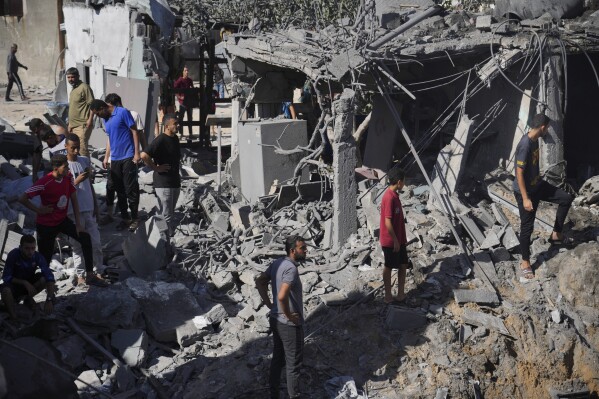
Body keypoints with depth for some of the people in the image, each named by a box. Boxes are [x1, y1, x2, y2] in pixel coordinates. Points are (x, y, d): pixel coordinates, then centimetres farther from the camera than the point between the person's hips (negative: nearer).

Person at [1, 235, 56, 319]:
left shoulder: (37, 256, -22)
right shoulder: (13, 255, -25)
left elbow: (49, 277, -29)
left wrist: (49, 300, -40)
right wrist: (25, 283, -35)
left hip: (30, 283, 3)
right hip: (15, 283, -2)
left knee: (45, 279, -27)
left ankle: (27, 298, 0)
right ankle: (13, 317, -13)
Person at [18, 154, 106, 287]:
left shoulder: (68, 178, -7)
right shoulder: (45, 183, -26)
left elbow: (74, 200, 2)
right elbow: (23, 199, -23)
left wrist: (78, 223, 1)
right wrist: (39, 210, -15)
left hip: (62, 220, 6)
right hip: (46, 224, -6)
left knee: (85, 238, -4)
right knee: (46, 257, -1)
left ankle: (90, 276, 2)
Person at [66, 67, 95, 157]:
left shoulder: (84, 87, -8)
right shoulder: (73, 90, 20)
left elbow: (92, 104, -14)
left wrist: (90, 119, -22)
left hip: (83, 125, -9)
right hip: (74, 125, 9)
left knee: (82, 147, -14)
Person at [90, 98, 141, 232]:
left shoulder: (123, 112, -9)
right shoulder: (106, 119, 13)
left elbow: (134, 131, -9)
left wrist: (137, 153, -13)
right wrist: (106, 157, 16)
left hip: (128, 158, -7)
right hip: (114, 159, 7)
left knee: (131, 189, -3)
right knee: (119, 190, 10)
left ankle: (134, 219, 7)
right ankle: (125, 218, 19)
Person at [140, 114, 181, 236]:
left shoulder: (175, 138, 10)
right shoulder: (160, 140, -17)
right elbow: (144, 155, -27)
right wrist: (156, 168, -18)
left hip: (175, 181, 8)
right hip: (163, 183, -8)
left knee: (170, 213, 16)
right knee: (166, 215, -4)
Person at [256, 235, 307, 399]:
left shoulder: (277, 263, 3)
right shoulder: (291, 268, -25)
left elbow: (259, 281, 12)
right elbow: (282, 296, -36)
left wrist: (269, 304, 11)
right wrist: (289, 315, -20)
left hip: (275, 319, 9)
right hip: (290, 324, -9)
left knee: (278, 358, 20)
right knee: (294, 363, 5)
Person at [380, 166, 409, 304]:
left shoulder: (394, 195, 7)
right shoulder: (389, 197, -23)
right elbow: (387, 221, -24)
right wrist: (395, 240, -20)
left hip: (399, 239, 9)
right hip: (390, 241, -9)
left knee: (403, 264, 13)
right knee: (389, 267, 5)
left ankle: (401, 293, 23)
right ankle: (388, 295, 18)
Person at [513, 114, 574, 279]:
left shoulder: (535, 140, 2)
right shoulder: (525, 145, -28)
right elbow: (519, 173, -27)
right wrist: (525, 198, -26)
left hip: (538, 185, 9)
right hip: (525, 191, -9)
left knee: (566, 198, 9)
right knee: (527, 227, 1)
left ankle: (556, 234, 20)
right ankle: (525, 263, 17)